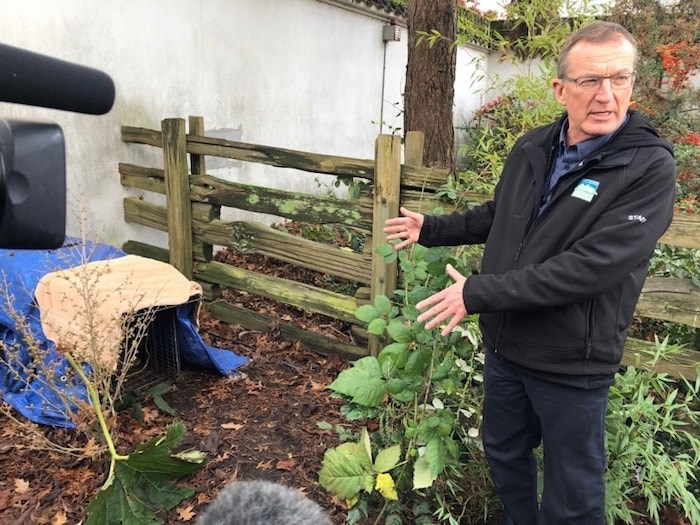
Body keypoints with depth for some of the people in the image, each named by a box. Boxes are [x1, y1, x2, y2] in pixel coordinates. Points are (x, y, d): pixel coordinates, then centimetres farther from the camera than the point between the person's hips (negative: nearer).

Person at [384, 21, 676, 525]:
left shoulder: (650, 167, -17)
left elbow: (592, 266, -28)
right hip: (504, 346, 6)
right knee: (504, 455, 26)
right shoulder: (532, 148, 0)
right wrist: (431, 228, 15)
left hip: (571, 365, -5)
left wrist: (480, 293, -27)